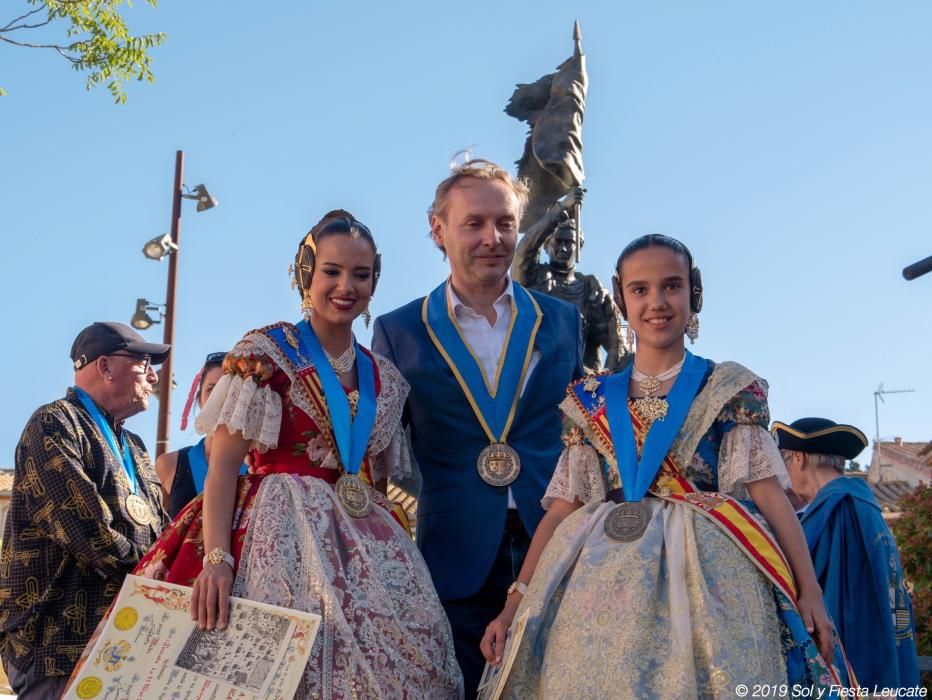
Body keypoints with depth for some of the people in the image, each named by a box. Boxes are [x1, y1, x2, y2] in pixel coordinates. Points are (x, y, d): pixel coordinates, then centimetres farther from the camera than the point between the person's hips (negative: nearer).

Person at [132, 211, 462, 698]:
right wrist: (216, 558, -20)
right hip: (284, 532, -5)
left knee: (398, 658, -5)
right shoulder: (266, 352, -2)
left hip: (367, 544, 5)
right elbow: (223, 464, -8)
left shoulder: (386, 380, 13)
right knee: (295, 658, -14)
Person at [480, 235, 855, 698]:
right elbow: (563, 507, 7)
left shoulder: (729, 389, 7)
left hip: (707, 573, -2)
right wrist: (515, 603, 0)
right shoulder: (592, 400, 11)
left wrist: (809, 588, -10)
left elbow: (766, 490, 0)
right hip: (607, 581, 2)